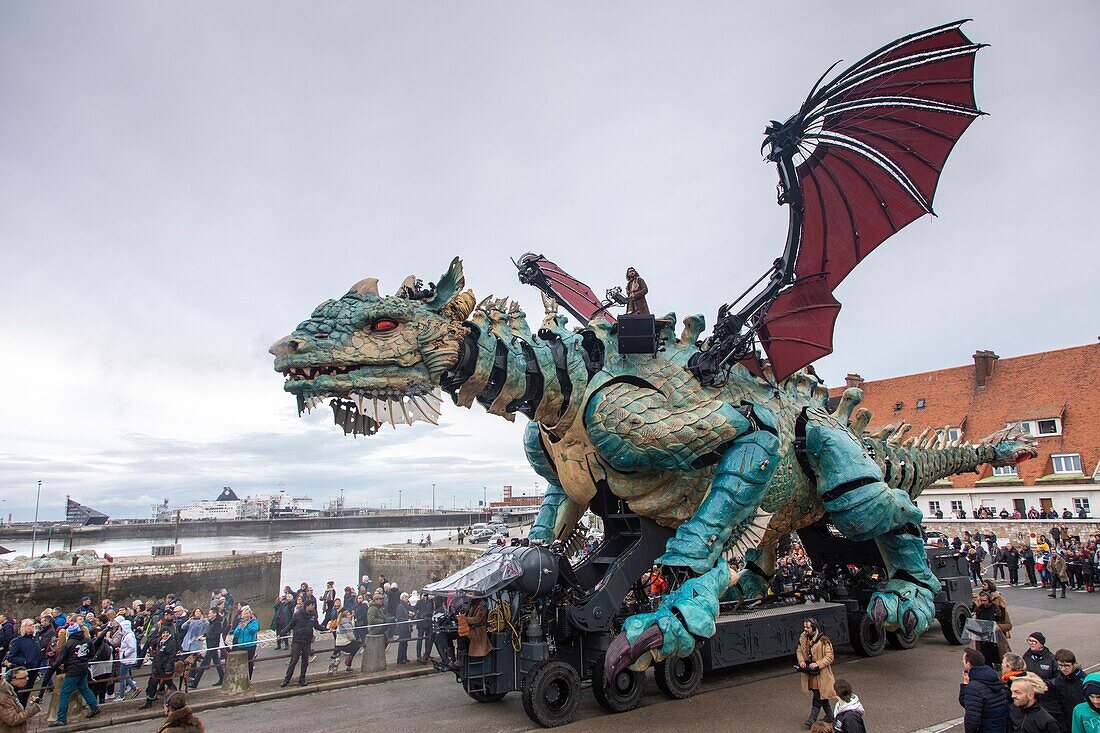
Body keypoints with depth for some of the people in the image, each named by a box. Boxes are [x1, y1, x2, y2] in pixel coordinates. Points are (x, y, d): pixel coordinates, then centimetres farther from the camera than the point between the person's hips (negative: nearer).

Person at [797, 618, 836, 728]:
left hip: (820, 672, -6)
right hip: (808, 670, 6)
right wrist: (801, 661, -5)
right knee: (821, 695, 17)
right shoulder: (803, 638, 1)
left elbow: (829, 657, -15)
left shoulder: (823, 640, -19)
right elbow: (799, 651, 14)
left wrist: (817, 664, -23)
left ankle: (812, 719, 4)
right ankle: (829, 716, 33)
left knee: (818, 695, -4)